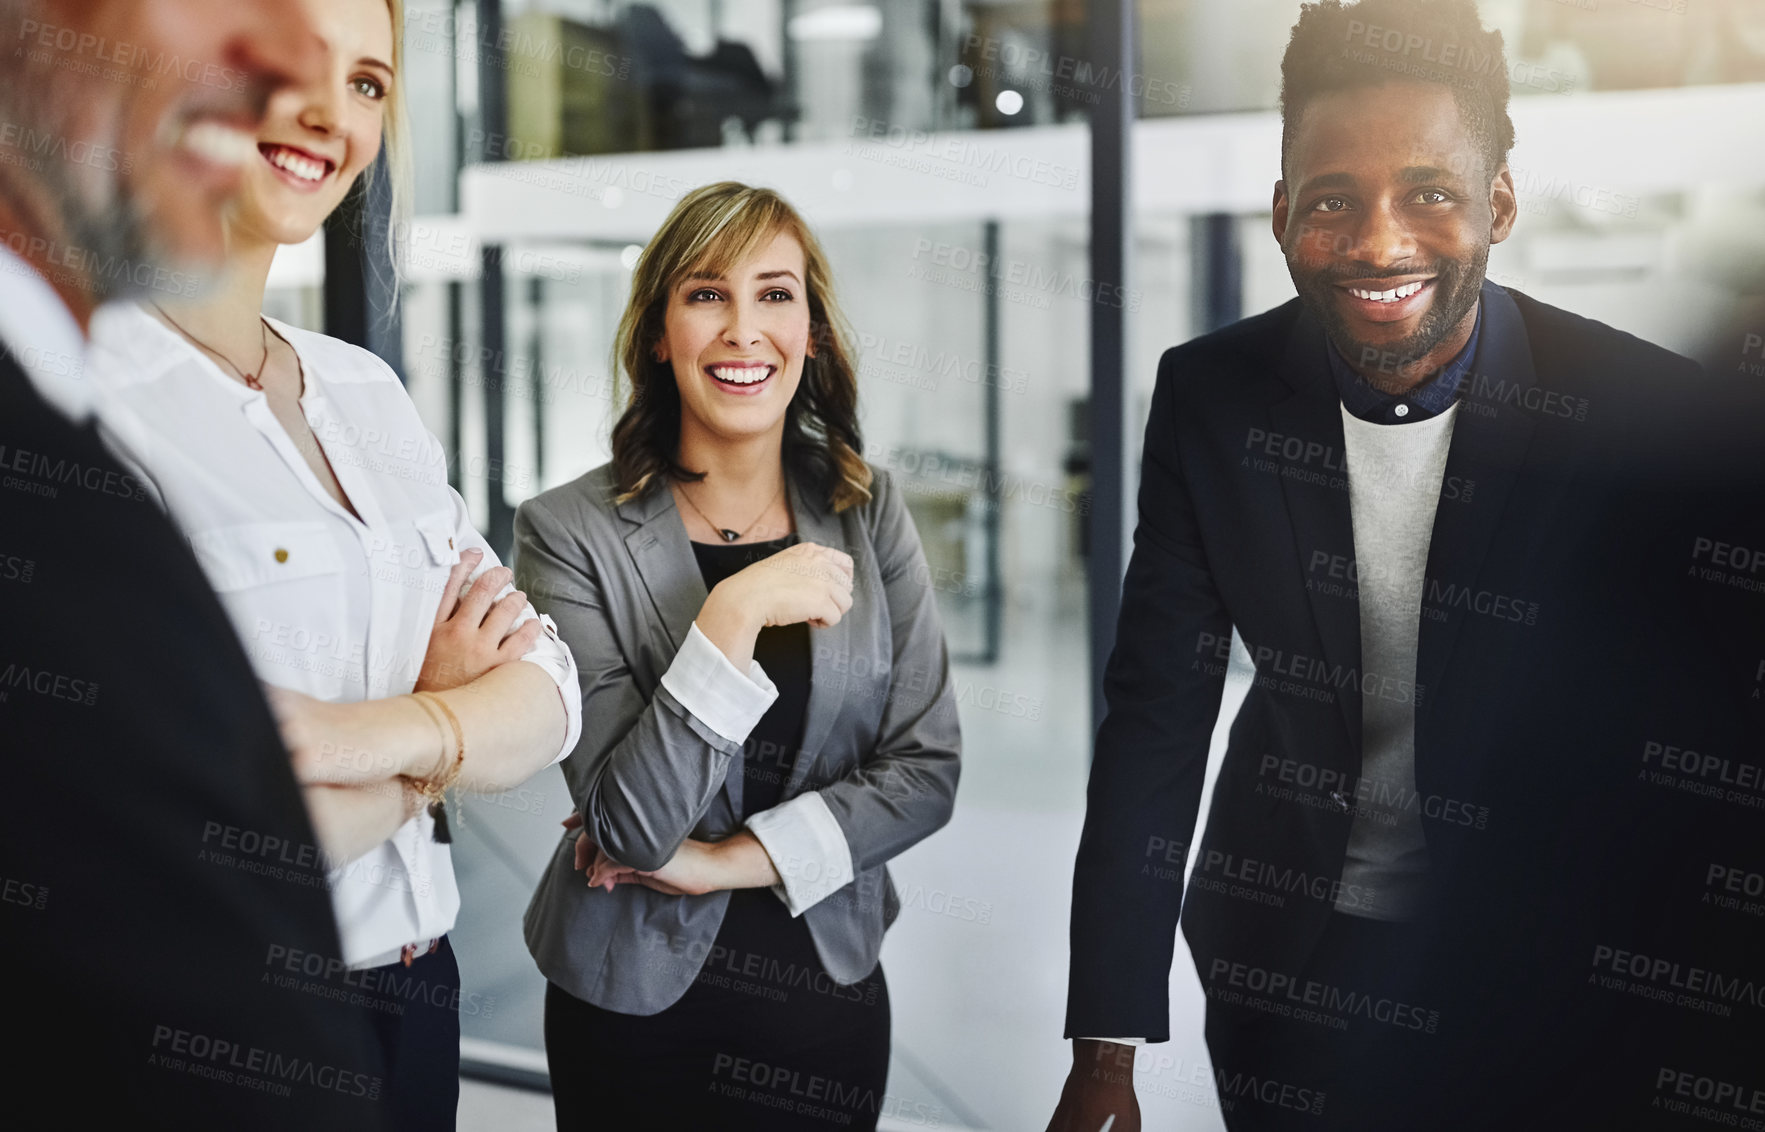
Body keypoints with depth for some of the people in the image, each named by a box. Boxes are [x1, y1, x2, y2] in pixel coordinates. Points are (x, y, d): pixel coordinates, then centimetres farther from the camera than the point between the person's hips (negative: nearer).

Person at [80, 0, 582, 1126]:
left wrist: (380, 730, -20)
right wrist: (448, 715, -11)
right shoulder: (74, 389, -18)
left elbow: (547, 695, 0)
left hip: (415, 996, 7)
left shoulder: (369, 389, 6)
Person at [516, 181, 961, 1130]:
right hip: (638, 1006, -2)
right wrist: (736, 614, -28)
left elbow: (926, 766, -5)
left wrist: (727, 860, -14)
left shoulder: (871, 515, -3)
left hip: (831, 991, 3)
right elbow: (630, 824, -18)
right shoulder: (569, 533, -13)